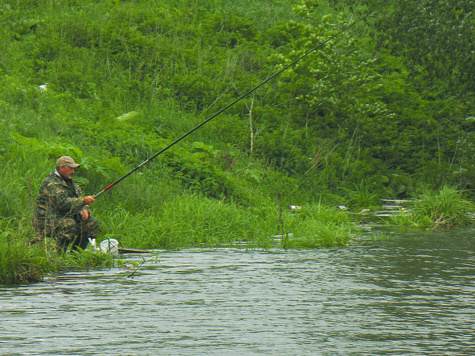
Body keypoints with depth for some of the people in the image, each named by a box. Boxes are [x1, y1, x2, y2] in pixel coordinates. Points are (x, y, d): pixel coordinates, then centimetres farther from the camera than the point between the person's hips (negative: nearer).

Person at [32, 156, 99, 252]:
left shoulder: (69, 182, 17)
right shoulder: (51, 183, -15)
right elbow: (62, 202, -28)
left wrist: (84, 211, -6)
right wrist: (83, 201, -30)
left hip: (65, 217, 9)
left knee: (93, 222, 1)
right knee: (70, 224, -36)